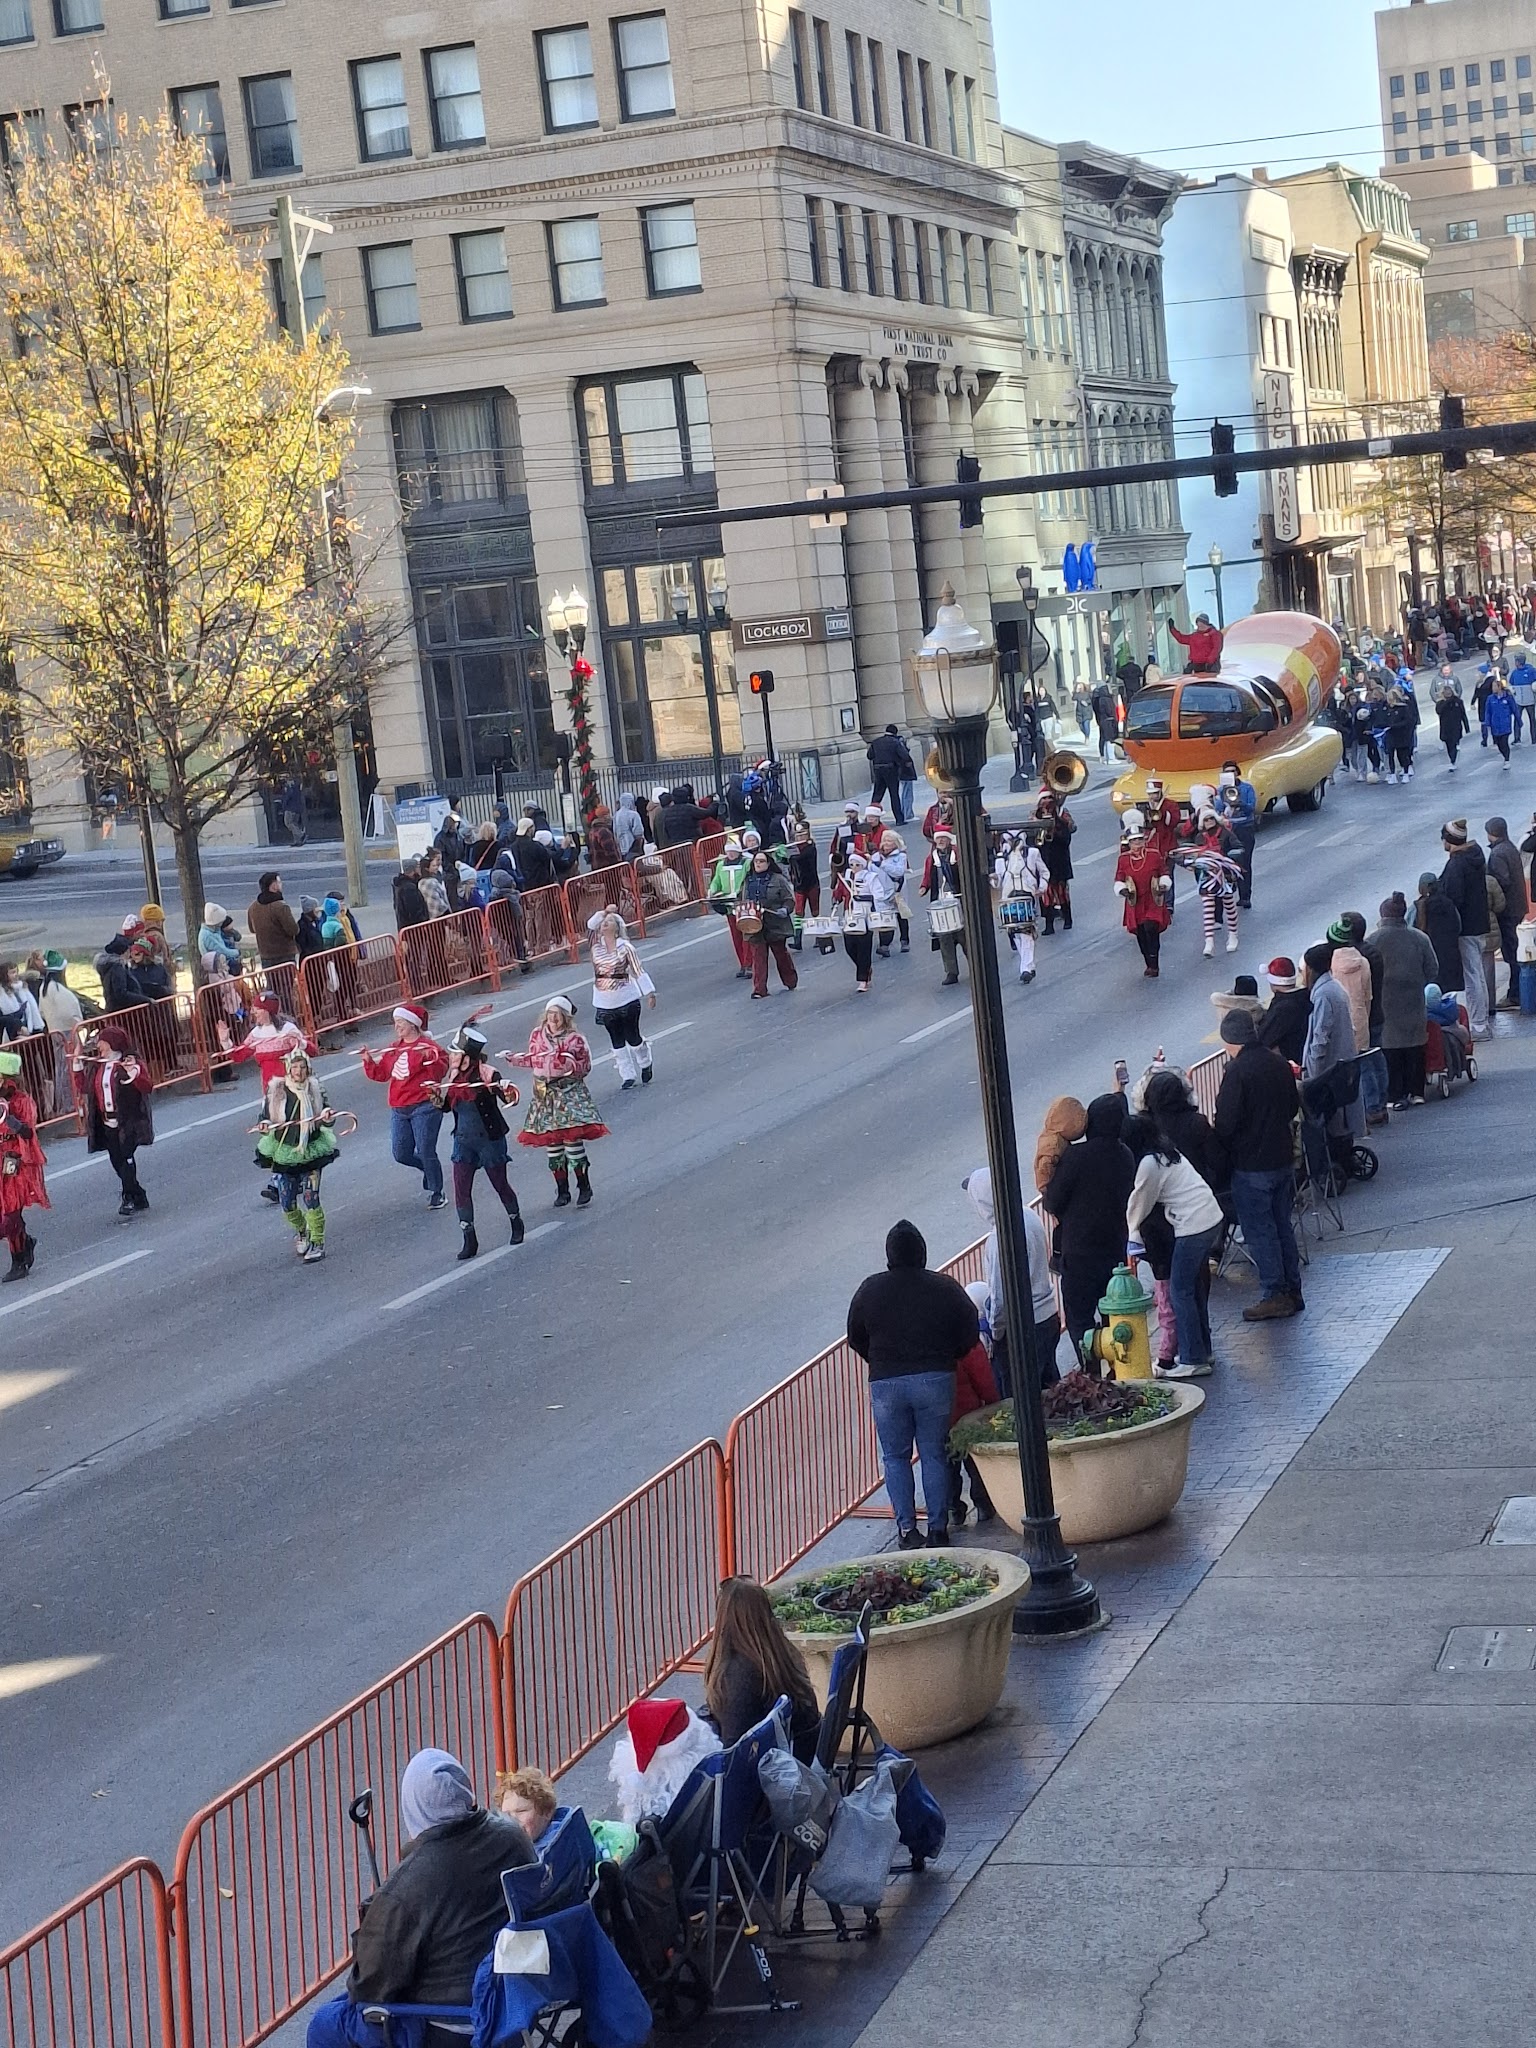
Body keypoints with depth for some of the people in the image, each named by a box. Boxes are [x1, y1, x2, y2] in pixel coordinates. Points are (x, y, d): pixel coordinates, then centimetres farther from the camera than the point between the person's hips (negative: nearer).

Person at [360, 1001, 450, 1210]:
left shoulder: (428, 1046, -8)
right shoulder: (393, 1050, 13)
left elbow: (440, 1071, -17)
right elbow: (380, 1074, 16)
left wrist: (430, 1059, -34)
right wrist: (369, 1061, 0)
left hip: (424, 1108, -7)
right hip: (399, 1110, 7)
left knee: (426, 1153, -4)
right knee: (401, 1154, 7)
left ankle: (436, 1192, 12)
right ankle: (428, 1169, 34)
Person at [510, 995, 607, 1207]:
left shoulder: (576, 1039, -7)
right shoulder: (537, 1034, 4)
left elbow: (586, 1066, -1)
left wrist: (572, 1065, -21)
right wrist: (514, 1058, 3)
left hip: (570, 1094, -4)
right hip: (545, 1095, 4)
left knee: (573, 1138, -12)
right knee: (551, 1143, 6)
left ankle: (584, 1188, 3)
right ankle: (562, 1191, 17)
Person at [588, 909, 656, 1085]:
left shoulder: (625, 948, -9)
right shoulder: (597, 946, 2)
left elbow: (639, 970, -8)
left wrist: (649, 993, -11)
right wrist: (603, 913, -2)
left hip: (626, 1000, -4)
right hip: (605, 1003, 4)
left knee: (632, 1036, 3)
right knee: (616, 1040, 8)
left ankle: (645, 1064, 30)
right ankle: (627, 1075, 17)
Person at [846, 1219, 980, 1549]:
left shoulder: (870, 1290, -1)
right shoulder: (946, 1288, -2)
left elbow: (856, 1339, 7)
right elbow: (970, 1334, 2)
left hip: (885, 1383, 0)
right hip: (936, 1380, 0)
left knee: (896, 1456, 10)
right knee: (934, 1454, 8)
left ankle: (907, 1530, 6)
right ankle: (938, 1529, 7)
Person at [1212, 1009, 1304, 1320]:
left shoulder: (1237, 1071, -20)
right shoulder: (1279, 1063, 3)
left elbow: (1225, 1123, -20)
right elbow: (1293, 1107, 13)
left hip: (1251, 1166, -7)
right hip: (1283, 1158, 7)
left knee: (1259, 1231, 2)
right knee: (1283, 1227, 16)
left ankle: (1274, 1295, 6)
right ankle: (1292, 1291, 23)